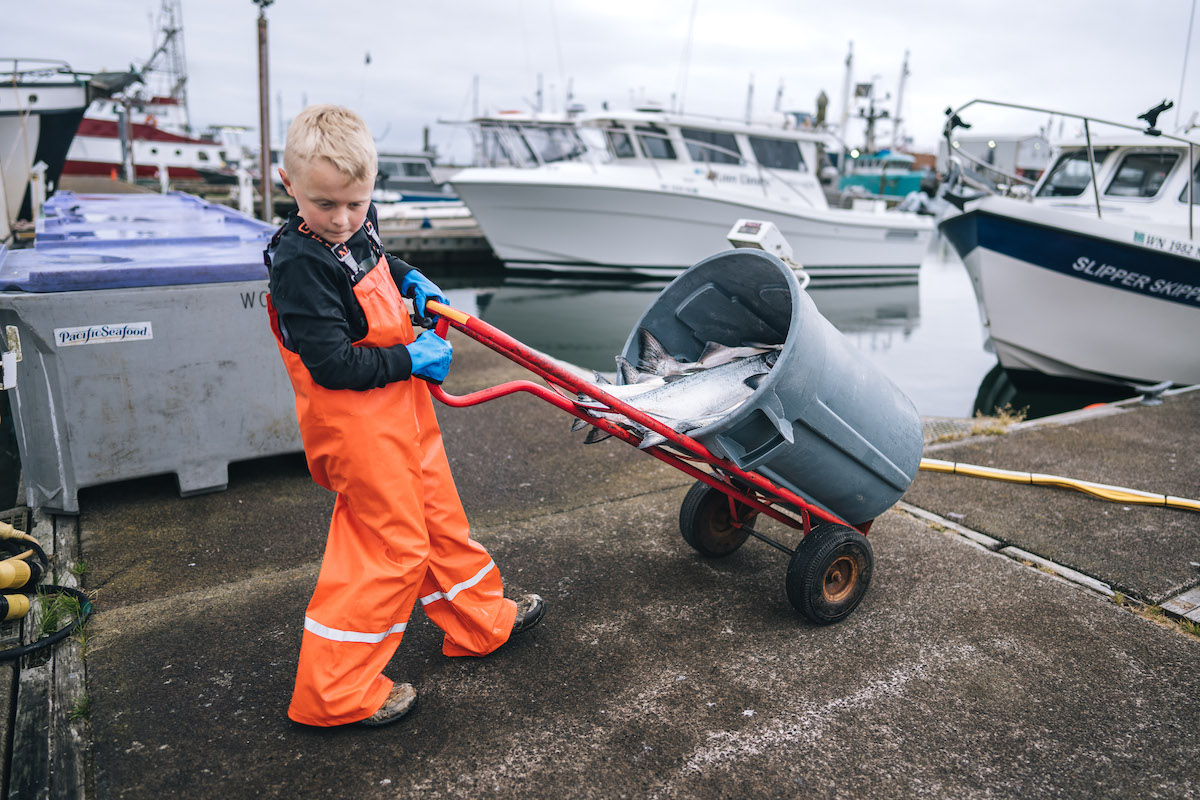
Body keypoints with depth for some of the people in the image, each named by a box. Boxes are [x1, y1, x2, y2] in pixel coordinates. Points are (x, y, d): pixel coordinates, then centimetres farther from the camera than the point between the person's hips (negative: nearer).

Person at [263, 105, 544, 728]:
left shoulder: (356, 231, 4)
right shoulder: (299, 263, -23)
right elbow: (332, 364, -27)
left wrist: (412, 281, 12)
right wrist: (412, 359, -19)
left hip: (401, 408, 9)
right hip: (358, 425, -9)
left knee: (438, 514, 21)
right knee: (389, 544, 0)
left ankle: (480, 620, 41)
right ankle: (335, 692, 16)